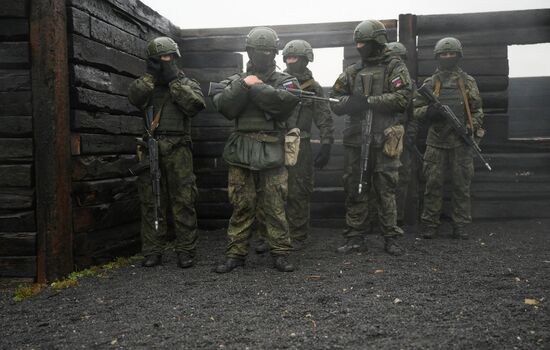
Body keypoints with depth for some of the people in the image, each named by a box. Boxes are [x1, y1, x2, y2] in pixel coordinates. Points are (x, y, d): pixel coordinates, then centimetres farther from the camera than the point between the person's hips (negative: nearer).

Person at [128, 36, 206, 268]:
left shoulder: (187, 83, 12)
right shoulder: (148, 83, 16)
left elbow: (196, 104, -10)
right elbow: (135, 97, -6)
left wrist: (173, 80, -7)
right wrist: (151, 75, -7)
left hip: (178, 149, -2)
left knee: (183, 201, -3)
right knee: (151, 201, 3)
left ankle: (185, 251, 4)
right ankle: (152, 251, 11)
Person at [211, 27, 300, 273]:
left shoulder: (285, 81, 9)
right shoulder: (235, 80, 15)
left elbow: (286, 101, -15)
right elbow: (224, 106, -3)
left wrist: (255, 87, -9)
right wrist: (244, 85, -12)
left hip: (272, 154, -2)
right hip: (241, 153, 2)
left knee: (274, 207, 1)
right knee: (241, 206, 5)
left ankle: (280, 253, 10)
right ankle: (236, 253, 14)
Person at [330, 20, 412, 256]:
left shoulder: (395, 68, 3)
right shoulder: (352, 72, 14)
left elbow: (402, 98, -12)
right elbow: (335, 101, 10)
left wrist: (368, 101, -17)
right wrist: (351, 102, -12)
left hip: (384, 140, -4)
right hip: (356, 139, 4)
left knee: (386, 190, 1)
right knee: (354, 189, 5)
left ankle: (390, 238, 12)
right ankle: (354, 237, 14)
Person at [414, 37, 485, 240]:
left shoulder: (468, 81, 11)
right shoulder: (430, 83, 9)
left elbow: (477, 110, 12)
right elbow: (416, 109, 7)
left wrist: (474, 127, -5)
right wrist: (429, 111, -14)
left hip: (461, 142, 1)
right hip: (436, 141, 0)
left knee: (461, 185, 3)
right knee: (433, 184, 1)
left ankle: (460, 226, 11)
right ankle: (429, 225, 8)